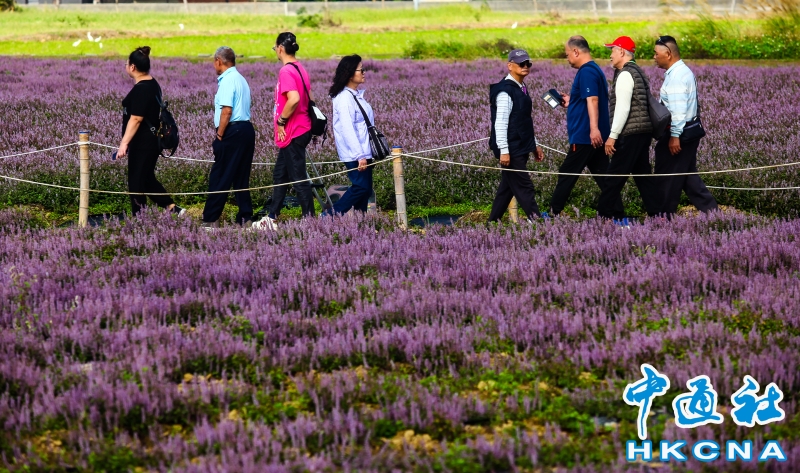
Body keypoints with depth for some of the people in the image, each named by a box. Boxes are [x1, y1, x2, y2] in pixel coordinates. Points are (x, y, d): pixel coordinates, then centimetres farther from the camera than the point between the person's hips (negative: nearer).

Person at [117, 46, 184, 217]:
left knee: (136, 182, 0)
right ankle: (172, 207, 13)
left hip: (143, 143, -10)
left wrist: (124, 143, -27)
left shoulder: (140, 89, -20)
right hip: (153, 140, 10)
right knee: (147, 179, 18)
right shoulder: (153, 84, 11)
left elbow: (136, 119, -25)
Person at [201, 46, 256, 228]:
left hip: (233, 131, -9)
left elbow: (227, 111, -20)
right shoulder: (240, 79, 18)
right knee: (241, 178, 12)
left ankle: (210, 219, -2)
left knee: (219, 178, -4)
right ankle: (245, 218, 12)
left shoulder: (228, 80, -12)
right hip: (246, 129, 9)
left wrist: (219, 135, -13)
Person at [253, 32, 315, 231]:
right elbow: (309, 97, 16)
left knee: (299, 178, -5)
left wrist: (281, 121, -18)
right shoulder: (300, 68, 11)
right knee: (280, 175, 15)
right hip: (301, 129, 10)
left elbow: (294, 99, -31)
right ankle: (271, 219, 20)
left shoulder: (286, 71, -17)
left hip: (293, 133, -10)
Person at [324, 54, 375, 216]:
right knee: (361, 187, -12)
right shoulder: (344, 98, -16)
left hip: (363, 152, 9)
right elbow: (347, 129, -22)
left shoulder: (357, 95, 13)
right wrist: (360, 155, -25)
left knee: (365, 188, 8)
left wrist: (365, 153, 15)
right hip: (354, 154, -9)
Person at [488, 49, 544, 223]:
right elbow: (500, 123, -19)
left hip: (521, 148, 9)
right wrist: (503, 151, -23)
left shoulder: (521, 89, 16)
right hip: (511, 149, -9)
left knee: (507, 188, 12)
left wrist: (535, 145, 22)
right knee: (524, 187, -9)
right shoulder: (505, 91, -14)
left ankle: (493, 222, 18)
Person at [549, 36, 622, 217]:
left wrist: (594, 128, -34)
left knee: (567, 175, -1)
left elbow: (592, 100, -26)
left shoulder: (586, 72, -15)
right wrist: (571, 102, 26)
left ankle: (553, 213, 6)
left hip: (585, 136, -10)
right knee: (603, 175, 7)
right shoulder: (594, 69, 17)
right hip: (595, 136, 10)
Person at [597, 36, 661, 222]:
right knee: (643, 174, 11)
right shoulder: (638, 72, 18)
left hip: (630, 134, -10)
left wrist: (613, 136, -17)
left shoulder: (625, 75, -12)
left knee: (615, 175, -5)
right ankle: (656, 213, 9)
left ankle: (604, 214, -2)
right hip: (644, 131, 10)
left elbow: (623, 108, -18)